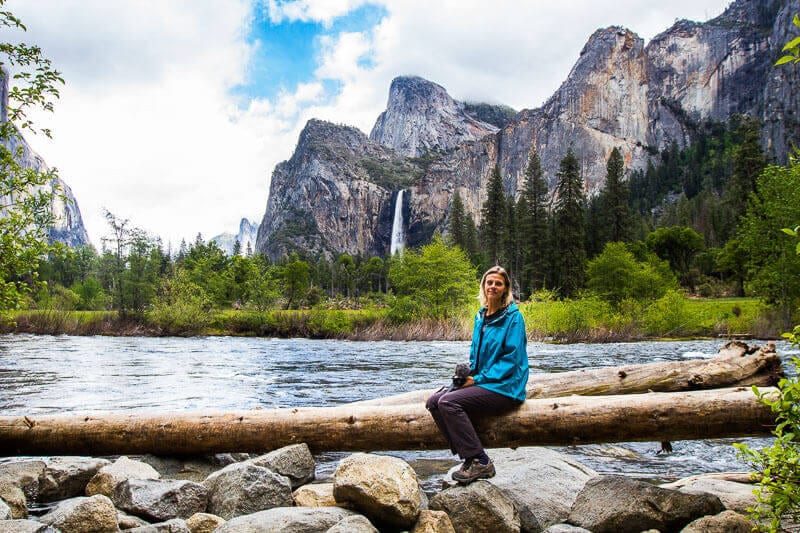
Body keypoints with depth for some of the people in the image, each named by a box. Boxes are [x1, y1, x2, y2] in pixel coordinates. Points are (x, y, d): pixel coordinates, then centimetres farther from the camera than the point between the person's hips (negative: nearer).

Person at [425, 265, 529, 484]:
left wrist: (479, 379, -16)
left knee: (449, 402, -25)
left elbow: (511, 359, -15)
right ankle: (468, 456, -5)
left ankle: (480, 462, -18)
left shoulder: (513, 316, -10)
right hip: (481, 383, 8)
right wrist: (468, 373, 0)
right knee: (434, 401, -7)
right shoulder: (480, 316, 14)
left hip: (505, 387, -8)